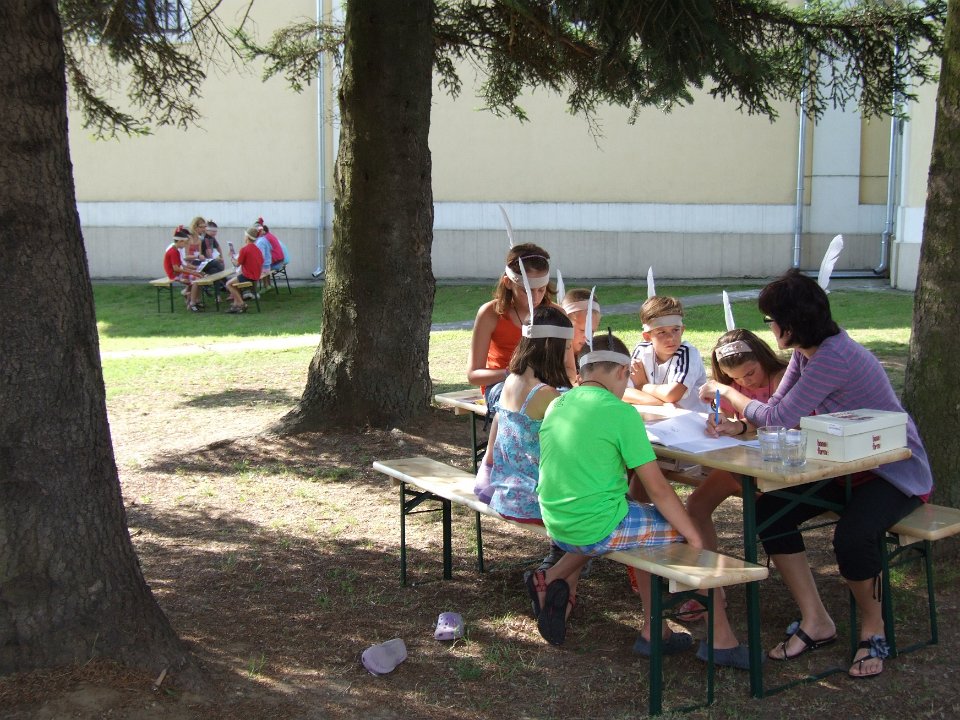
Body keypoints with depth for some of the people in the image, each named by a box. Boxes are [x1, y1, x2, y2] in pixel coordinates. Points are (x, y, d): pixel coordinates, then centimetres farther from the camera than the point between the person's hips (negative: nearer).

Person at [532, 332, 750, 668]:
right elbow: (658, 489, -12)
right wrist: (697, 541, -4)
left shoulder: (556, 406, 7)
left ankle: (556, 579, 23)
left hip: (557, 526, 8)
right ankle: (720, 639, 12)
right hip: (597, 529, -8)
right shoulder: (620, 412, -13)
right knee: (683, 526, 8)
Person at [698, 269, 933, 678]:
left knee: (851, 538, -34)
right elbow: (779, 408, 5)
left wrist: (726, 393, -14)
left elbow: (780, 418, -27)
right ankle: (816, 622, 2)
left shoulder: (835, 358, -28)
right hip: (847, 467, 9)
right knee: (769, 512, -8)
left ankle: (872, 630, -4)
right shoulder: (805, 353, 3)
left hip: (896, 472, -9)